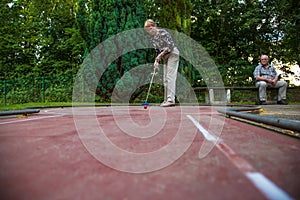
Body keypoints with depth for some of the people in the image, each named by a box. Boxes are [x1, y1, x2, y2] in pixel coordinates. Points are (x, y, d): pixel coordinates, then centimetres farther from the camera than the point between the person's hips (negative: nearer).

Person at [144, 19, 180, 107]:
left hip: (173, 54, -8)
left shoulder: (162, 32, -12)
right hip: (165, 57, 8)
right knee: (165, 79, 4)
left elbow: (171, 45, -17)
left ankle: (171, 100, -18)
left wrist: (161, 54, -18)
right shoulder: (152, 39, 10)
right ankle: (166, 100, 8)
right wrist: (157, 60, -3)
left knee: (170, 77, -16)